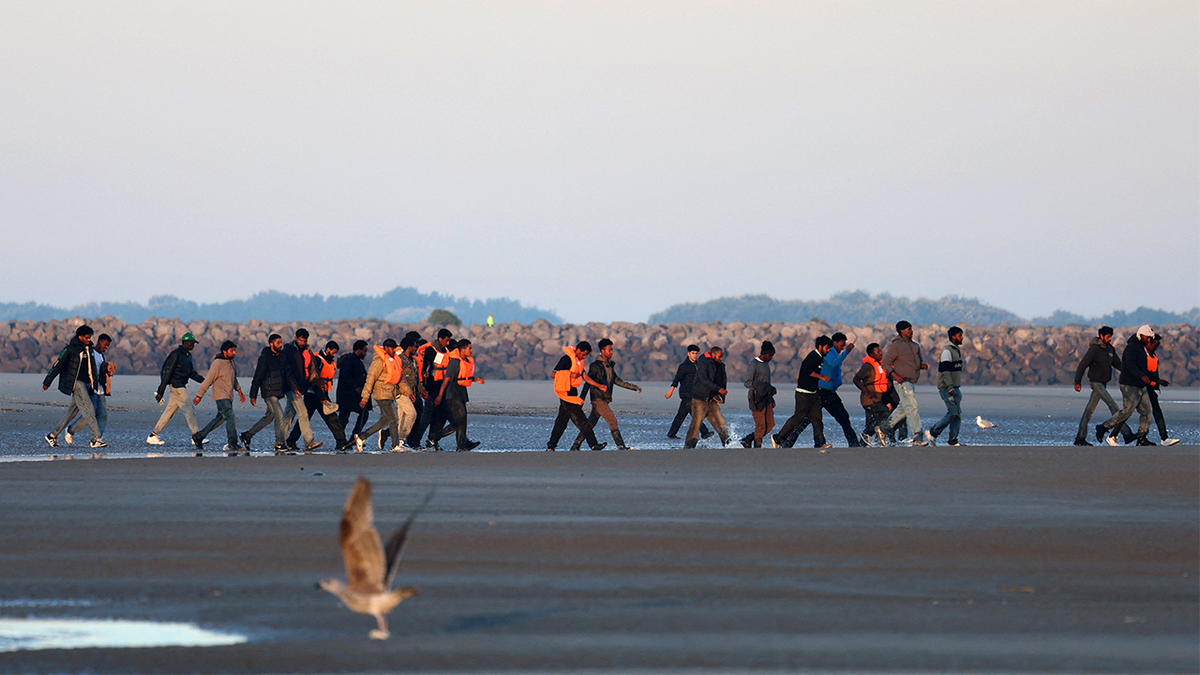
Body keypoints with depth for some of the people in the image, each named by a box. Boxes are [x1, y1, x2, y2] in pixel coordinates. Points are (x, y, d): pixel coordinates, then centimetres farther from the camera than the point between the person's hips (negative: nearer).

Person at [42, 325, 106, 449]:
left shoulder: (88, 348, 14)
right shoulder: (70, 349, -8)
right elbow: (57, 365, -3)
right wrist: (47, 382, 2)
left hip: (86, 384, 8)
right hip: (76, 383, -8)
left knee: (72, 412, 9)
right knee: (88, 410, -14)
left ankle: (52, 435, 19)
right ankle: (96, 439, -16)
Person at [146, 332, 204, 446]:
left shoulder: (188, 355, 16)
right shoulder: (176, 354, -12)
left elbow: (192, 373, 21)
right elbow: (167, 373, -14)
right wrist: (160, 392, -16)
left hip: (181, 387, 9)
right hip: (176, 386, -9)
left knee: (169, 412, 9)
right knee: (189, 410, -9)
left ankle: (152, 436, 12)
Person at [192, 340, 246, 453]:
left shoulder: (232, 364, 13)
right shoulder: (218, 363, -13)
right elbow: (208, 380, -12)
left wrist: (239, 391, 22)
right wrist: (199, 396, -10)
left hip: (229, 397, 9)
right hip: (221, 396, -9)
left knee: (220, 419, 15)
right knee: (231, 418, -18)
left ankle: (199, 436, 27)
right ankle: (232, 444, -19)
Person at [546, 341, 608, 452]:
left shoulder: (578, 361, 16)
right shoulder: (567, 359, -12)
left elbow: (585, 376, 15)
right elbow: (554, 374, -13)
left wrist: (599, 385, 5)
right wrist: (570, 374, -19)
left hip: (572, 392, 10)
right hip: (565, 392, -10)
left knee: (562, 420, 11)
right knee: (580, 419, -10)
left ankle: (550, 447, 14)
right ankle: (593, 444, -11)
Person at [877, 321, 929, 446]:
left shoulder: (915, 346, 16)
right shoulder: (896, 346, -8)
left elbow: (919, 360, 26)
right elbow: (885, 363, -8)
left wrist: (923, 365, 1)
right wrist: (895, 375, -21)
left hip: (911, 382, 9)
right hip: (902, 381, -9)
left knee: (903, 409, 14)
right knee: (912, 408, -14)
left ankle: (883, 429, 27)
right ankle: (917, 438, -17)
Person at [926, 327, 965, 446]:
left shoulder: (957, 350, 18)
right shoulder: (947, 351, -12)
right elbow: (945, 370, -20)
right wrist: (950, 388, -26)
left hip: (954, 388, 10)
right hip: (946, 388, -10)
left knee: (957, 414, 3)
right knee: (953, 412, -15)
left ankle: (953, 441, 4)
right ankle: (932, 433, -5)